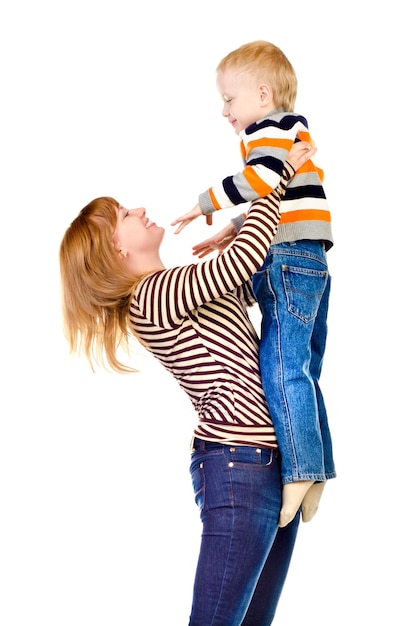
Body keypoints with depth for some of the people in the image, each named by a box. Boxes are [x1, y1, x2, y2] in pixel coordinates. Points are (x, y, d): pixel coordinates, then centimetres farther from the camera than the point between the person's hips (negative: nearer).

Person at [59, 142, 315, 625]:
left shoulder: (181, 289, 18)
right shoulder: (152, 298, -11)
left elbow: (252, 281, 31)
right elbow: (245, 255, -18)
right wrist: (281, 174, -6)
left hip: (271, 463, 9)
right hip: (239, 467, -9)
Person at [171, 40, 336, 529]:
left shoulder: (271, 126, -3)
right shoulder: (291, 132, 27)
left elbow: (264, 176, -22)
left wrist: (208, 202, -14)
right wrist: (232, 233, 25)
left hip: (288, 262, -11)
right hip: (307, 263, 11)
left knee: (281, 367, -15)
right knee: (302, 372, 10)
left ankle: (300, 469, -18)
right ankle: (316, 473, 12)